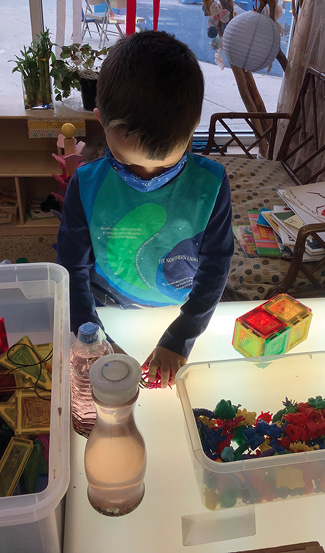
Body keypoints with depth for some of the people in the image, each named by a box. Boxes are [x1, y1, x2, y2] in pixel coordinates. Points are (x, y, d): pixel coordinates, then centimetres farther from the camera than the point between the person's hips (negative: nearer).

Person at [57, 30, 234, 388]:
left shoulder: (210, 185, -22)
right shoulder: (86, 185, -22)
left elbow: (215, 267, -15)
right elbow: (72, 270, -13)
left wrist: (179, 339, -15)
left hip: (183, 313, 0)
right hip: (108, 309, 1)